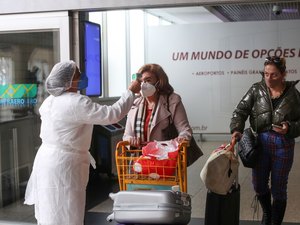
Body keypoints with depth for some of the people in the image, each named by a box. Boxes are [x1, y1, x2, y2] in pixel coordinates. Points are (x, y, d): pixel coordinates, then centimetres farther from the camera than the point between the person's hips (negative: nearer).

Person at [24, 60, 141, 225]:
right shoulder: (77, 103, -20)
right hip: (64, 165, -9)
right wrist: (131, 92, -9)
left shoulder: (50, 100, 9)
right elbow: (113, 114, -21)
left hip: (47, 158, 9)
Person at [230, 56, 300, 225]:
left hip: (283, 146, -2)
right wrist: (236, 129, -22)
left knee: (278, 189, 7)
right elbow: (241, 110, -5)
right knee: (259, 185, 13)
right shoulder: (257, 90, -1)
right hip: (261, 143, 2)